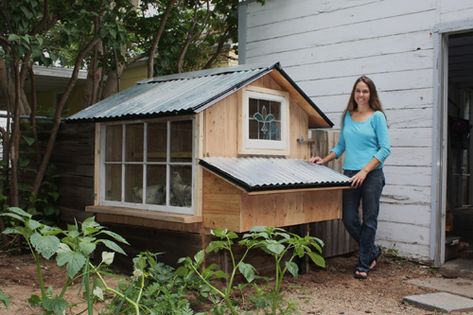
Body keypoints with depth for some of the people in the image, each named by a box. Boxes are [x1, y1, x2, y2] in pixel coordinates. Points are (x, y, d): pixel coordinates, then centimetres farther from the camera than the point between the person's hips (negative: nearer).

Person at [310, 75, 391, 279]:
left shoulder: (377, 116, -3)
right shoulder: (348, 116, 12)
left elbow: (385, 149, -9)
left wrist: (364, 171, -16)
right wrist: (324, 160, 9)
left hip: (372, 175, -4)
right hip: (350, 174, 4)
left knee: (369, 220, 3)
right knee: (349, 220, 4)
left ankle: (363, 264, 16)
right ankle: (372, 251, 28)